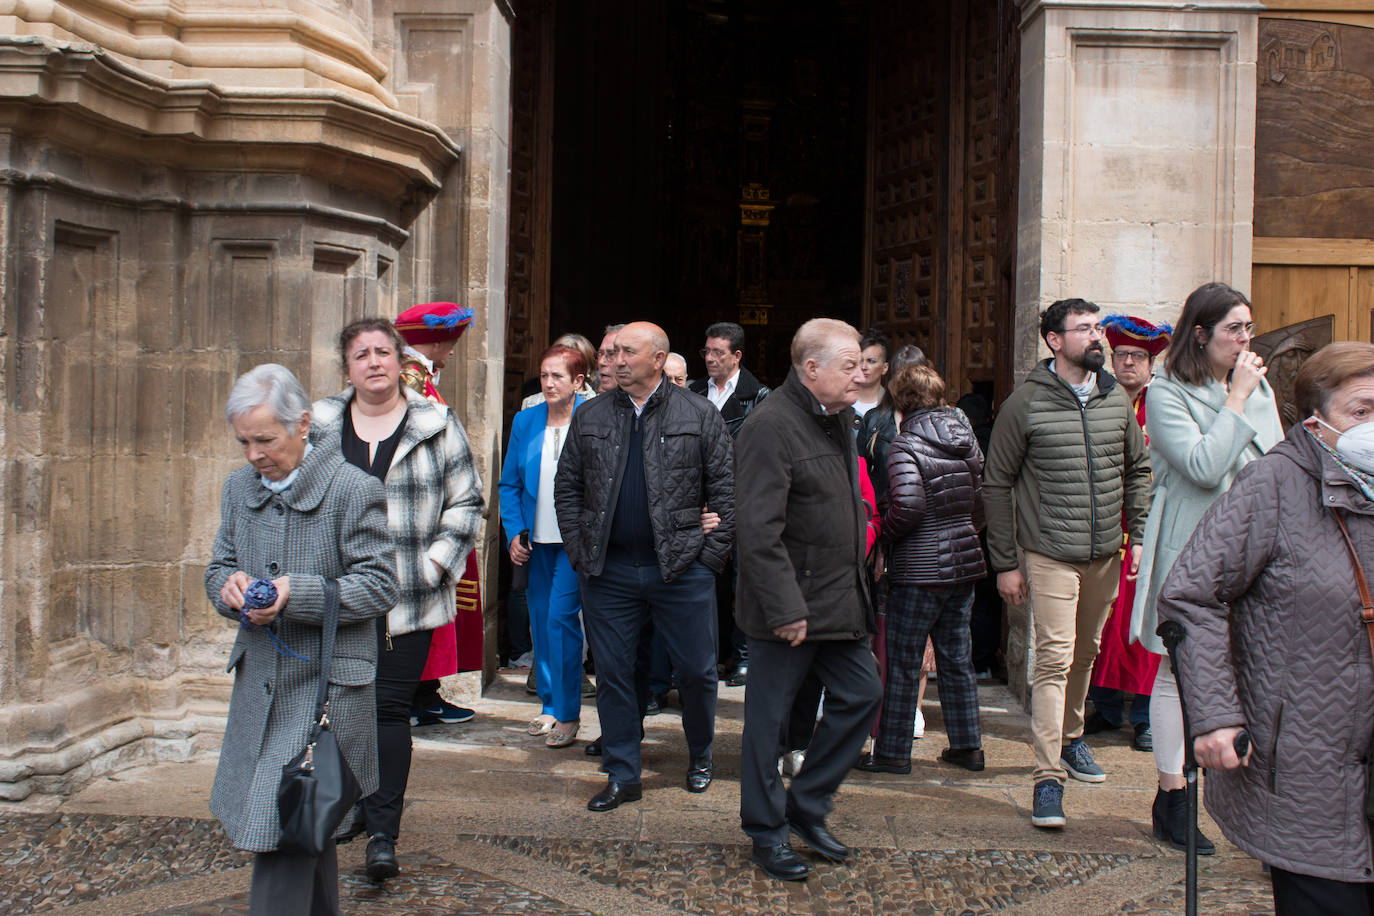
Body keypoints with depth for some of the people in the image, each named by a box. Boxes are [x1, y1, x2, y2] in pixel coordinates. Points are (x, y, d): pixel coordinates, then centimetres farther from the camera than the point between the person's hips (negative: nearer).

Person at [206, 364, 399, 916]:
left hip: (326, 683, -6)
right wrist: (229, 587, -8)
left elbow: (378, 586, -12)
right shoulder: (239, 487, 10)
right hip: (259, 680, 7)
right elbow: (217, 567, 17)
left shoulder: (354, 490, -11)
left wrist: (296, 594, -23)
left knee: (283, 826, -10)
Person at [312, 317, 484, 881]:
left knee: (390, 708, -4)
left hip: (408, 599, -2)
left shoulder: (437, 426, 2)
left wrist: (435, 563, -4)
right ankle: (350, 806, 28)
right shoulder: (320, 427, 7)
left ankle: (383, 833, 3)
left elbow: (466, 502, 5)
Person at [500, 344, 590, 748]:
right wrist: (515, 533, 1)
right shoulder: (525, 421, 6)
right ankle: (549, 705, 24)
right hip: (536, 541, 5)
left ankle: (568, 714, 1)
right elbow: (510, 484, 12)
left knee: (560, 617, -11)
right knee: (540, 621, 10)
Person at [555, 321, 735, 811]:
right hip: (608, 570, 2)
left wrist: (710, 555, -6)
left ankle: (700, 756, 30)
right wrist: (579, 553, 3)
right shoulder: (590, 416, 8)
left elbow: (725, 490, 0)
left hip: (681, 569, -2)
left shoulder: (699, 415, 1)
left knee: (696, 670, 6)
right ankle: (622, 775, 19)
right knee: (614, 673, 7)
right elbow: (567, 489, 11)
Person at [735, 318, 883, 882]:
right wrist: (785, 609, -24)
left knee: (861, 693, 12)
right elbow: (759, 530, -23)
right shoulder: (770, 426, -18)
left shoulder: (839, 416, 10)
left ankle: (807, 808, 27)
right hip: (788, 606, -9)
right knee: (769, 717, 4)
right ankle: (767, 834, 19)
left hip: (840, 599, 9)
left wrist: (858, 584, 17)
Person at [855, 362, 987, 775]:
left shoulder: (905, 446, -13)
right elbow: (981, 500, 9)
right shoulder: (966, 439, 7)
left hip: (919, 567, -7)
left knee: (902, 662, 3)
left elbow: (909, 505, -25)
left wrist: (884, 529, -7)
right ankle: (967, 745, 21)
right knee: (957, 656, 15)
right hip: (964, 561, 7)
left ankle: (892, 752, 10)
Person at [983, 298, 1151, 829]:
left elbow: (1138, 470, 18)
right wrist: (1005, 564, -6)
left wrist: (1140, 535, 8)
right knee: (1055, 659, -10)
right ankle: (1048, 777, -7)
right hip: (1051, 556, -5)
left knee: (1086, 655, 17)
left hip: (1105, 556, 5)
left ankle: (1070, 738, 38)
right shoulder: (1026, 404, -8)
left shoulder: (1117, 401, 6)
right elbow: (997, 484, -4)